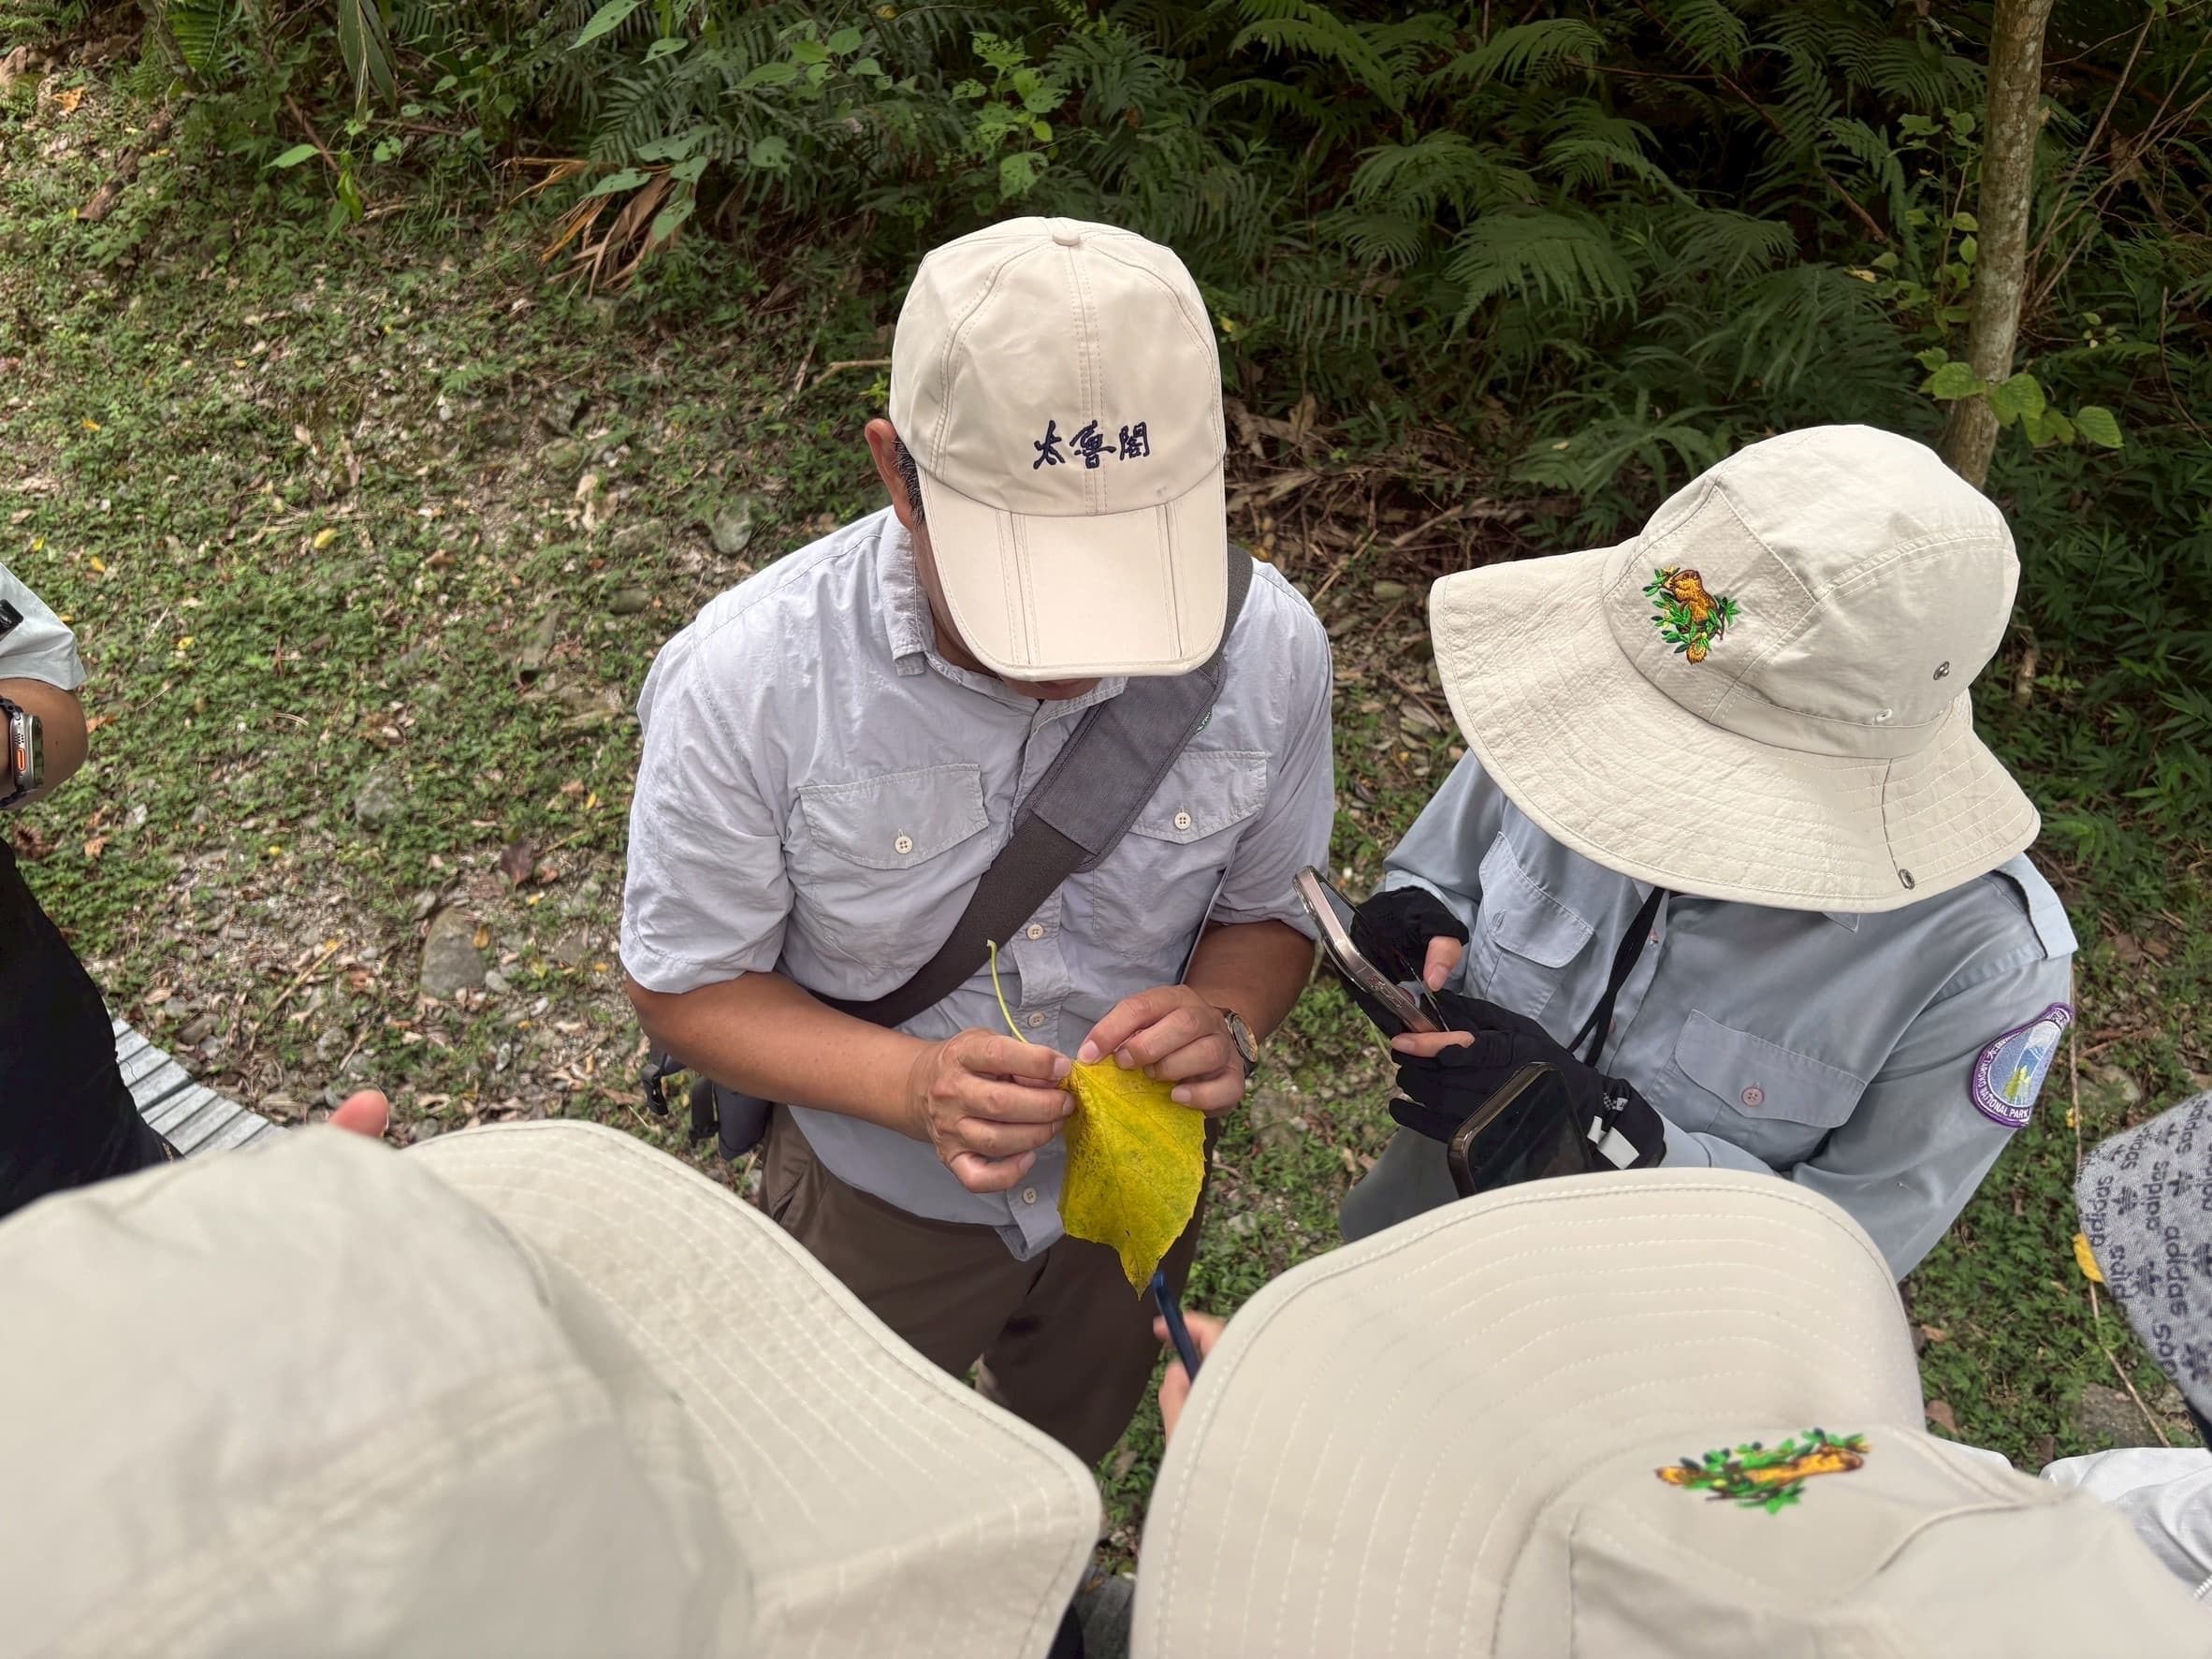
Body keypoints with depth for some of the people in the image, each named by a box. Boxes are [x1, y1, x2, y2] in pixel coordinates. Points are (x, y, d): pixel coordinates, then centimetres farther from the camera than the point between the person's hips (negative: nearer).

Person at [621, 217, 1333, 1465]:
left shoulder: (1270, 647, -26)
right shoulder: (746, 682, -33)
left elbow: (1268, 911, -9)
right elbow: (689, 984, -20)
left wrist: (1225, 1020, -32)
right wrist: (913, 1084, -37)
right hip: (879, 1203, -2)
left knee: (1073, 1458, 36)